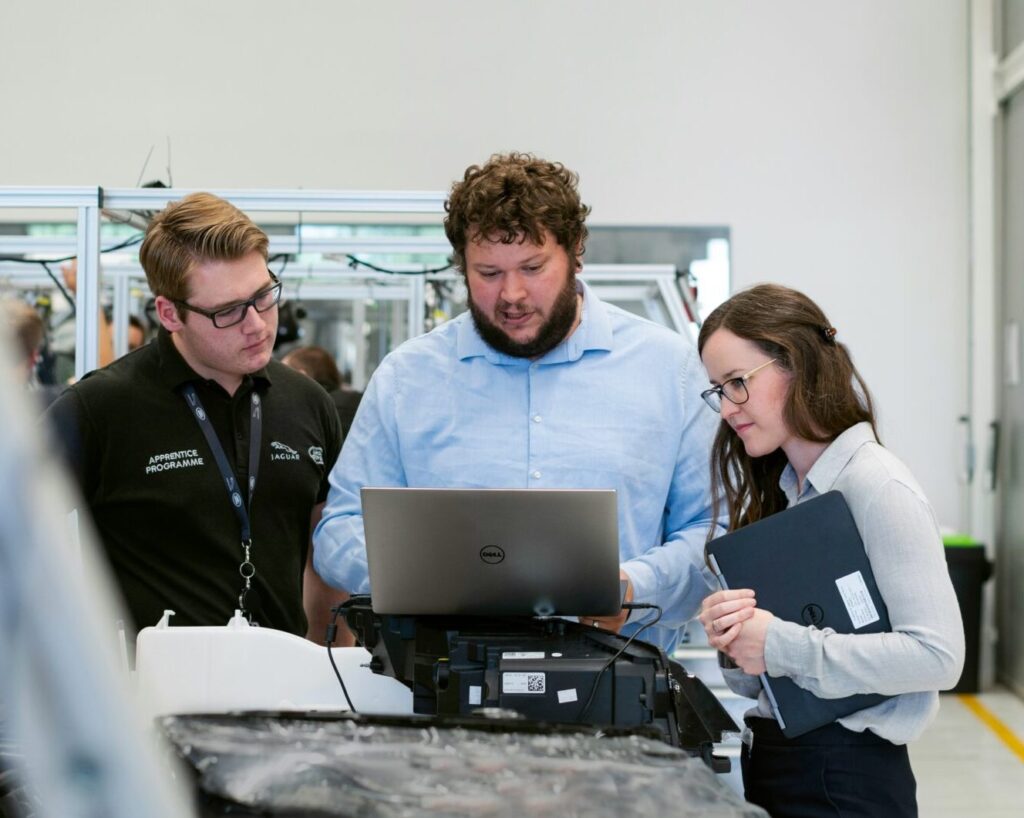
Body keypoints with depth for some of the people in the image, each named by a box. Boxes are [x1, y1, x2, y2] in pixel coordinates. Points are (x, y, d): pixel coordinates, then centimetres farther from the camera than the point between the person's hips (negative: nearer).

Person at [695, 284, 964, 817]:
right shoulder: (777, 489, 9)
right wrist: (730, 631, -8)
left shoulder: (877, 487, -14)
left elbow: (937, 656, -22)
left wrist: (781, 646, -21)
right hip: (772, 756, 7)